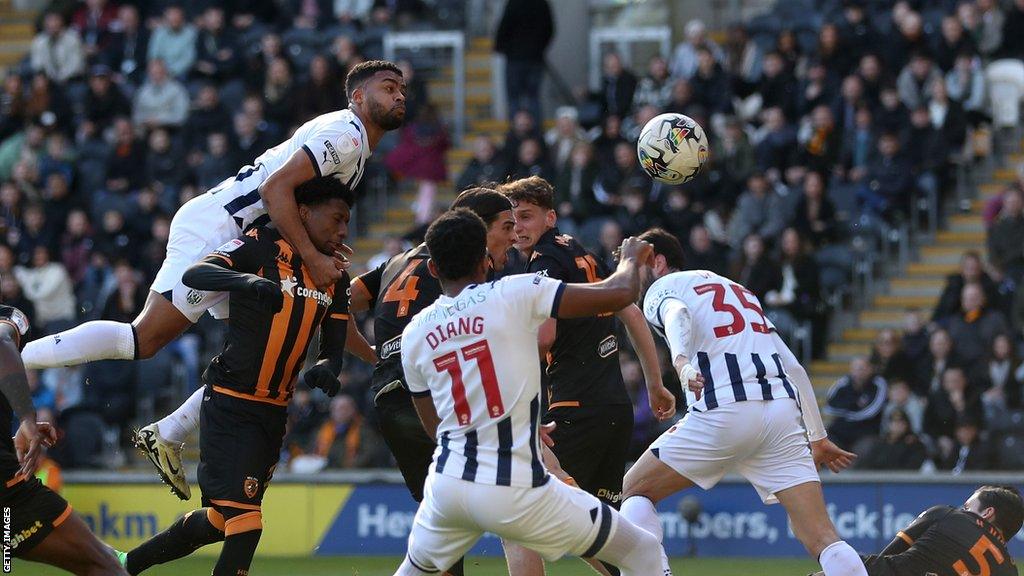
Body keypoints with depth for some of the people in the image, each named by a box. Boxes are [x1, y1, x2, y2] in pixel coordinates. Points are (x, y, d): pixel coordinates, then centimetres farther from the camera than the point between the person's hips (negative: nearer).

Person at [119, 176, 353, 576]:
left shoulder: (335, 279, 9)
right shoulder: (262, 247, -12)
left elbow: (334, 350, 8)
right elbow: (193, 275, -26)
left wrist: (324, 369, -16)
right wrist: (246, 280, -45)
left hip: (275, 409, 8)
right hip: (230, 403, -8)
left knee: (219, 522, 16)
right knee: (245, 524, -16)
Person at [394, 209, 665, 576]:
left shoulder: (414, 335, 8)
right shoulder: (515, 294, -6)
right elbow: (619, 294, -10)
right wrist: (631, 259, 14)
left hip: (447, 485, 5)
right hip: (514, 491, -5)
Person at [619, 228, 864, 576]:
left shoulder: (661, 289, 13)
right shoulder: (736, 289, 32)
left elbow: (677, 313, -14)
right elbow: (794, 368, 28)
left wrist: (681, 360, -34)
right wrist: (818, 437, 31)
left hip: (724, 411, -5)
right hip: (784, 411, 5)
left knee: (635, 492, 14)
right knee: (820, 538, -2)